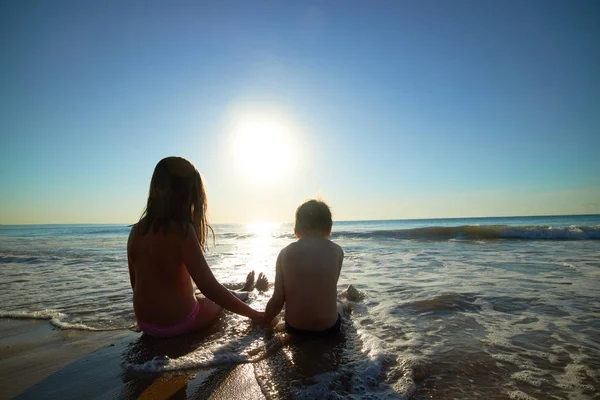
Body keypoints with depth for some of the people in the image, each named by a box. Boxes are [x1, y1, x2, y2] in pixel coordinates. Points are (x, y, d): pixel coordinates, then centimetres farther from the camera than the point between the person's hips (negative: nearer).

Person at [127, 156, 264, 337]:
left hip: (146, 322, 7)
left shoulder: (136, 230, -2)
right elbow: (209, 288, -27)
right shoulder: (180, 230, -24)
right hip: (178, 322, -6)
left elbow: (135, 282, 8)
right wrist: (254, 314, -18)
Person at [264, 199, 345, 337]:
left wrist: (264, 321, 11)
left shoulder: (285, 253, -9)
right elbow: (328, 290, 2)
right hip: (327, 327, 0)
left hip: (294, 328, 1)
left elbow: (277, 301, -8)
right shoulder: (337, 251, -9)